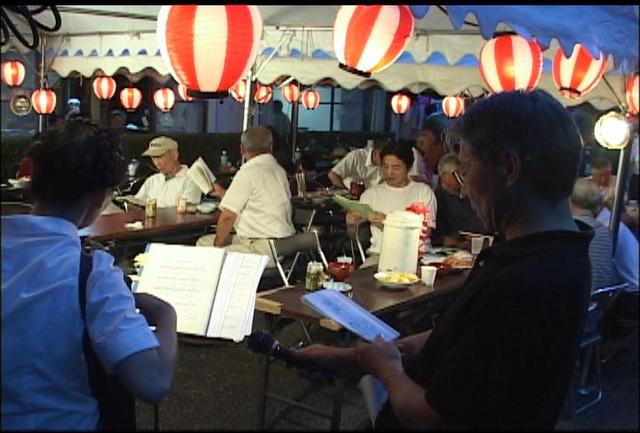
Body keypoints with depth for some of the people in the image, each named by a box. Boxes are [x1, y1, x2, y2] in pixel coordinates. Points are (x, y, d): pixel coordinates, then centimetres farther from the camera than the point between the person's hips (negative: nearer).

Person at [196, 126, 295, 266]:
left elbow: (228, 216, -12)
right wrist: (223, 193, 40)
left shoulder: (248, 172, -13)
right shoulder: (280, 171, 14)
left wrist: (218, 245, 3)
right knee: (204, 242, 16)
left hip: (262, 249, -9)